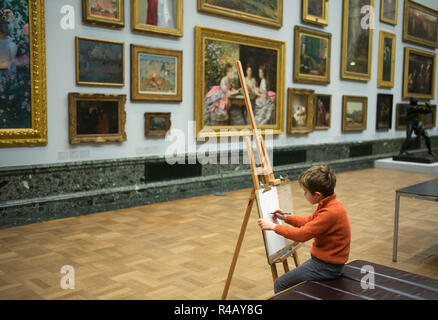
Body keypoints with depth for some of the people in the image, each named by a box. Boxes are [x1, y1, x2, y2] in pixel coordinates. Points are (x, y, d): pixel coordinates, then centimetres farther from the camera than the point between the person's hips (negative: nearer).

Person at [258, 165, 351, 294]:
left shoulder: (330, 212, -27)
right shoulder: (329, 204, 5)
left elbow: (302, 234, -24)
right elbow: (308, 222, 18)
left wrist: (274, 227, -15)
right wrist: (285, 217, 6)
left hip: (327, 268, -10)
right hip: (326, 260, 10)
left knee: (280, 285, -6)